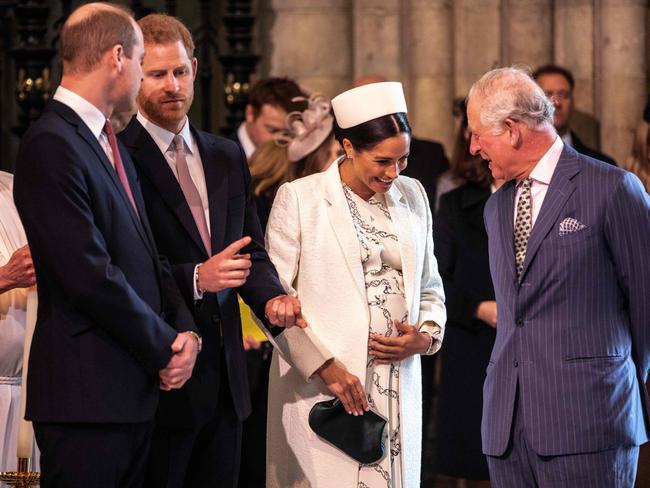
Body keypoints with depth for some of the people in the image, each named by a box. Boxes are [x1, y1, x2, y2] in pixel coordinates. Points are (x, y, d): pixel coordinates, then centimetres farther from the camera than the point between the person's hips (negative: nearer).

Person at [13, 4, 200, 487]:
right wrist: (165, 346, -10)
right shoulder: (51, 145, -14)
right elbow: (90, 275, -19)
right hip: (87, 392, -9)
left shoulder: (109, 144, 18)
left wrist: (185, 329, 1)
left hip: (134, 390, 9)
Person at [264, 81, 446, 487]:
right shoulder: (299, 198, -3)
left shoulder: (412, 196, 12)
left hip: (399, 390, 4)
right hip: (318, 387, -4)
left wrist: (426, 336, 0)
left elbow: (429, 286, 21)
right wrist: (325, 366, -14)